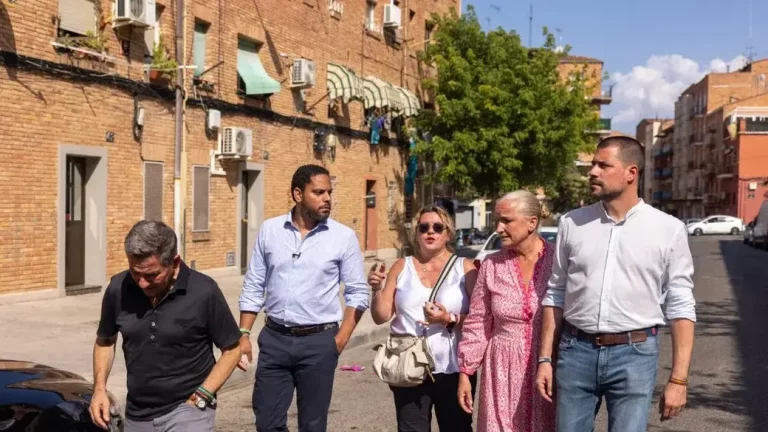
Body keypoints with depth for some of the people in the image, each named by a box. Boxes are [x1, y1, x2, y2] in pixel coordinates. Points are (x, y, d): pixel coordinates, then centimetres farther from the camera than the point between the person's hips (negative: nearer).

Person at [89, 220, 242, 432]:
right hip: (137, 415, 5)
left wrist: (201, 398, -15)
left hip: (187, 409, -4)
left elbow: (232, 350, -6)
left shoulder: (203, 292, -17)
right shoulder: (118, 289, -8)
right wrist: (100, 388, -3)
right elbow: (105, 341, 11)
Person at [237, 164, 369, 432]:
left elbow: (358, 293, -2)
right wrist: (244, 334, 2)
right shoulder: (269, 230, 2)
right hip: (274, 339, 2)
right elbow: (253, 287, 7)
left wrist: (341, 339, -9)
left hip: (319, 341, -2)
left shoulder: (344, 237, -5)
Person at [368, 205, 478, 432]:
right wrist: (377, 290, -12)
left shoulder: (464, 267, 1)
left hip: (453, 370, -1)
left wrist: (450, 320, -20)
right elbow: (381, 316, 5)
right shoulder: (401, 267, 7)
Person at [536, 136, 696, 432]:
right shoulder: (572, 223, 4)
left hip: (634, 354, -2)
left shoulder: (668, 230, -2)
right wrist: (545, 358, 5)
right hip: (576, 351, 2)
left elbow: (681, 307, -1)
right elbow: (556, 295, 9)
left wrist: (678, 379, -6)